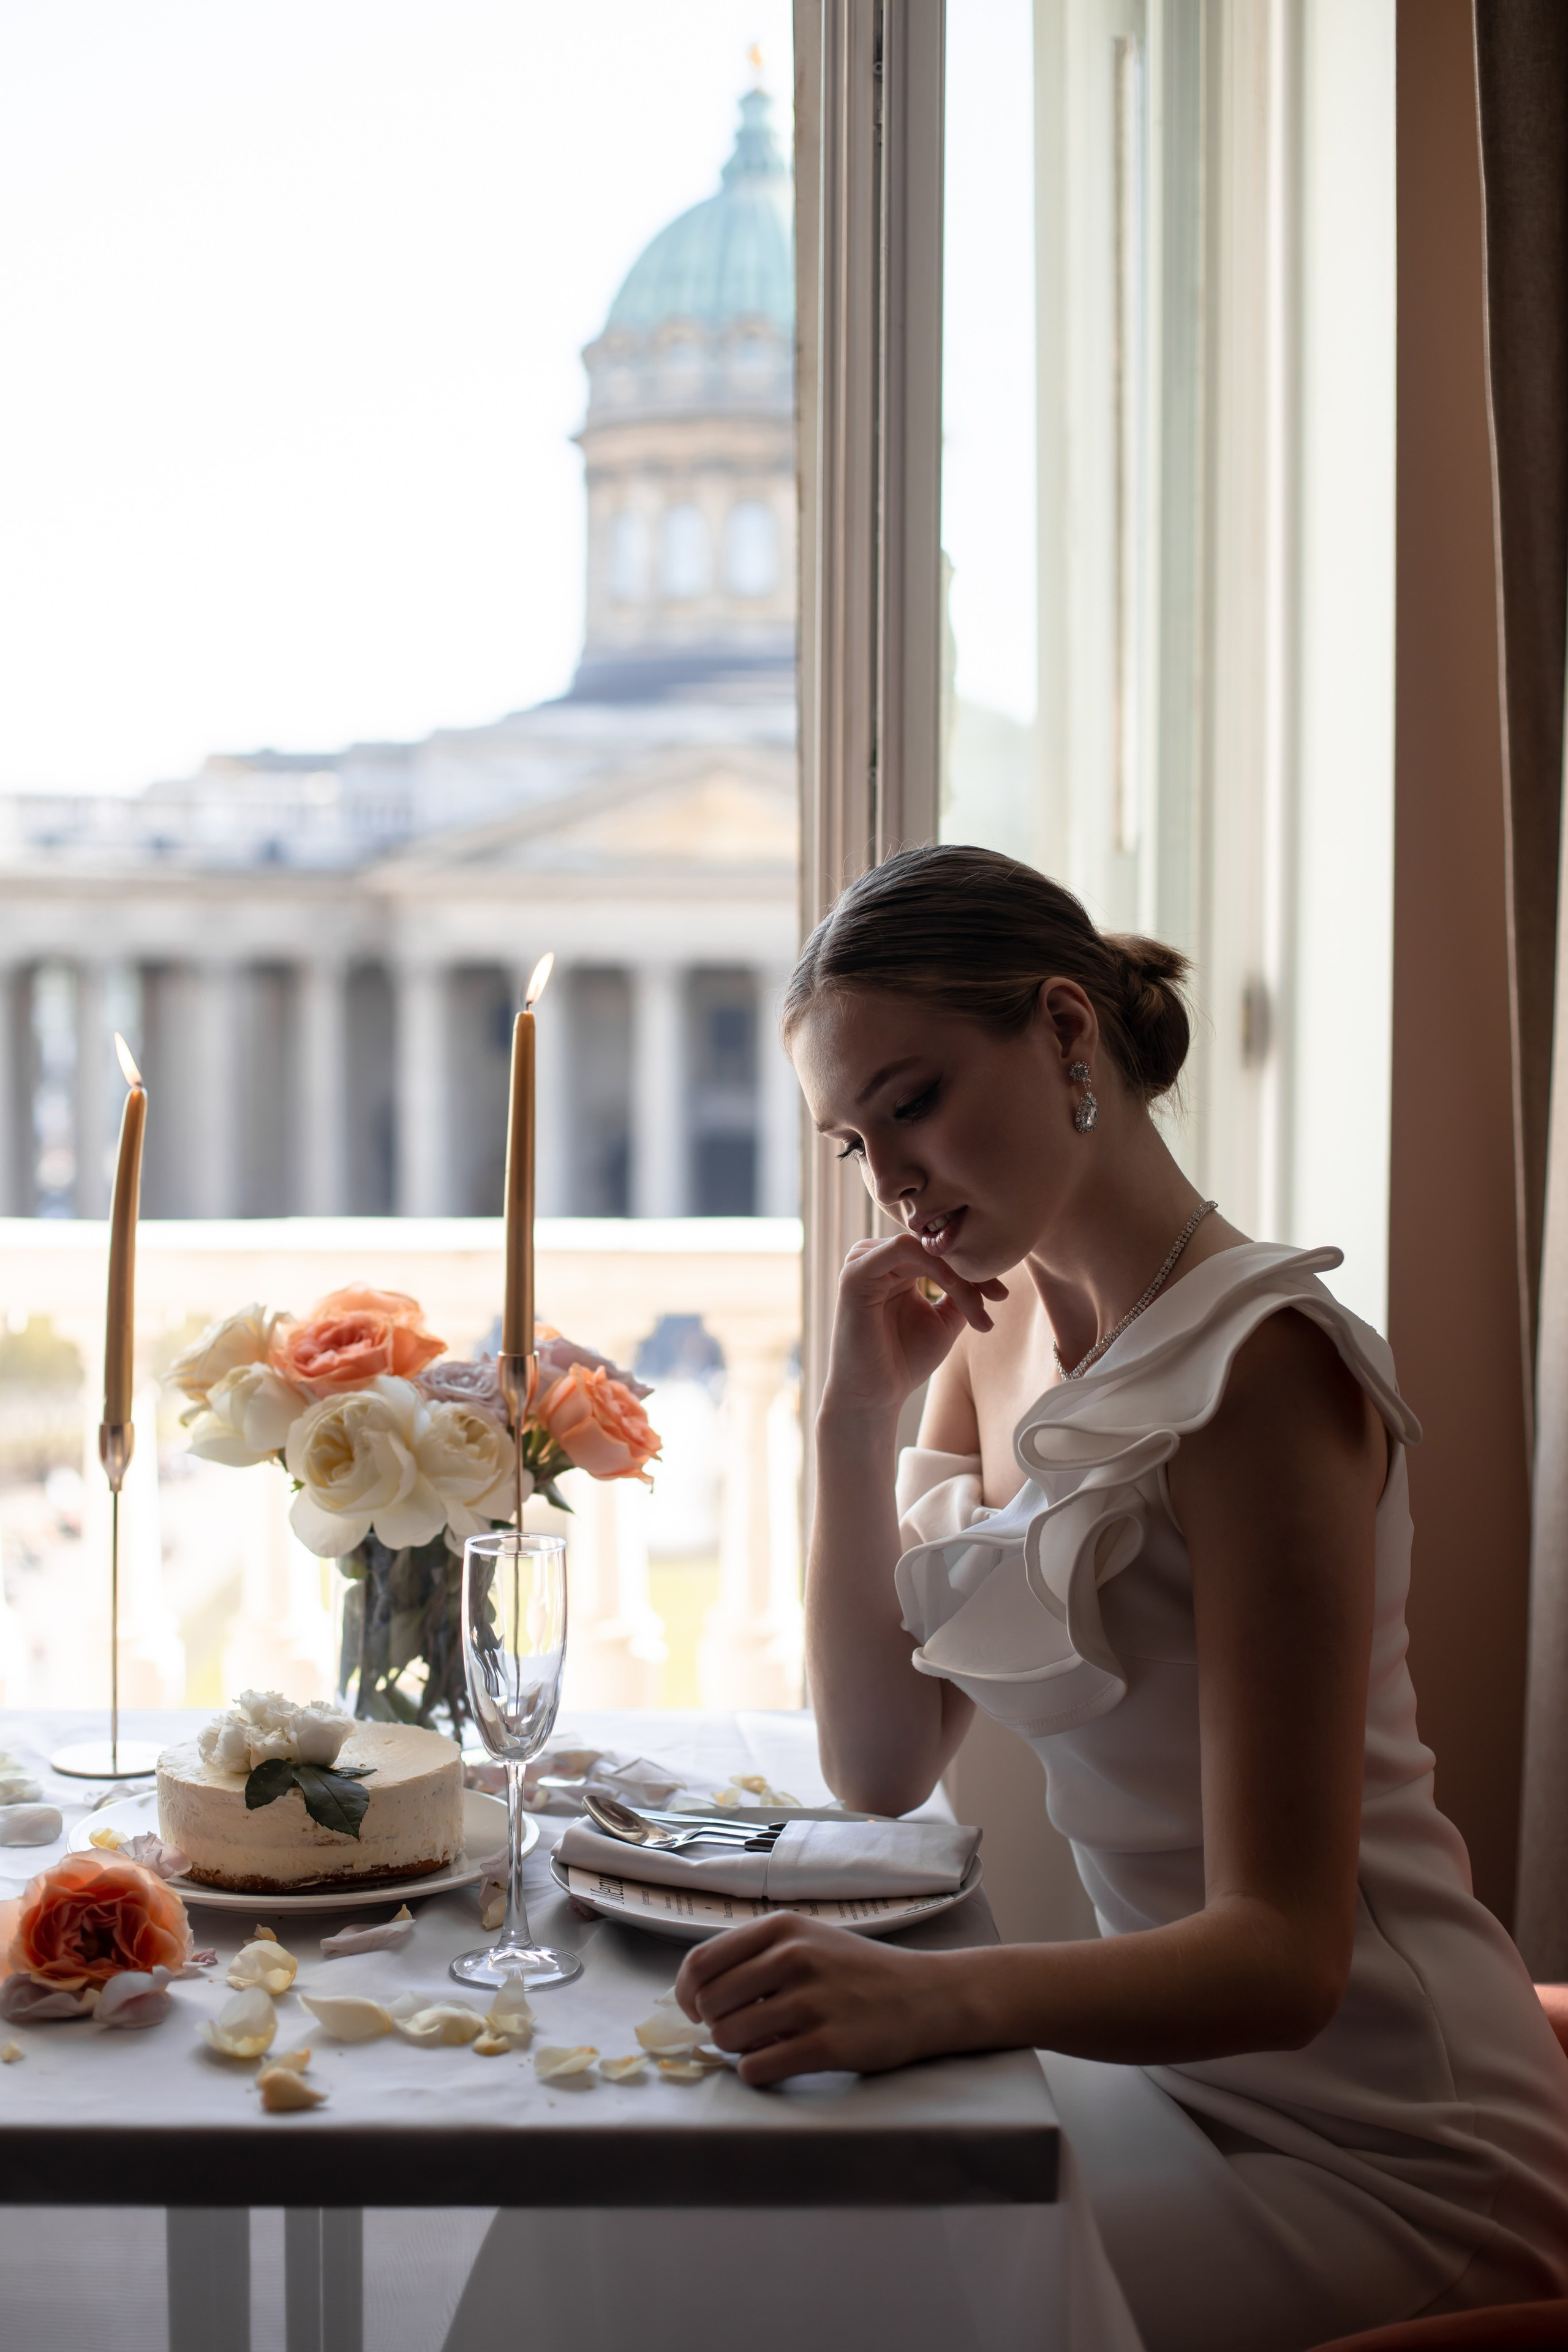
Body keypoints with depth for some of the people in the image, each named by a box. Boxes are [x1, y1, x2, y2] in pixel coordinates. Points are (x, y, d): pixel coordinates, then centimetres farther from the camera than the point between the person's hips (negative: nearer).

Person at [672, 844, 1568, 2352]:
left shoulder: (1260, 1362, -21)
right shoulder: (998, 1326, 5)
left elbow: (1284, 1952, -26)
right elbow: (883, 1768, 3)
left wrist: (942, 1994, -42)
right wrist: (856, 1416, -7)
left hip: (1383, 2157, -7)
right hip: (1167, 2052, 7)